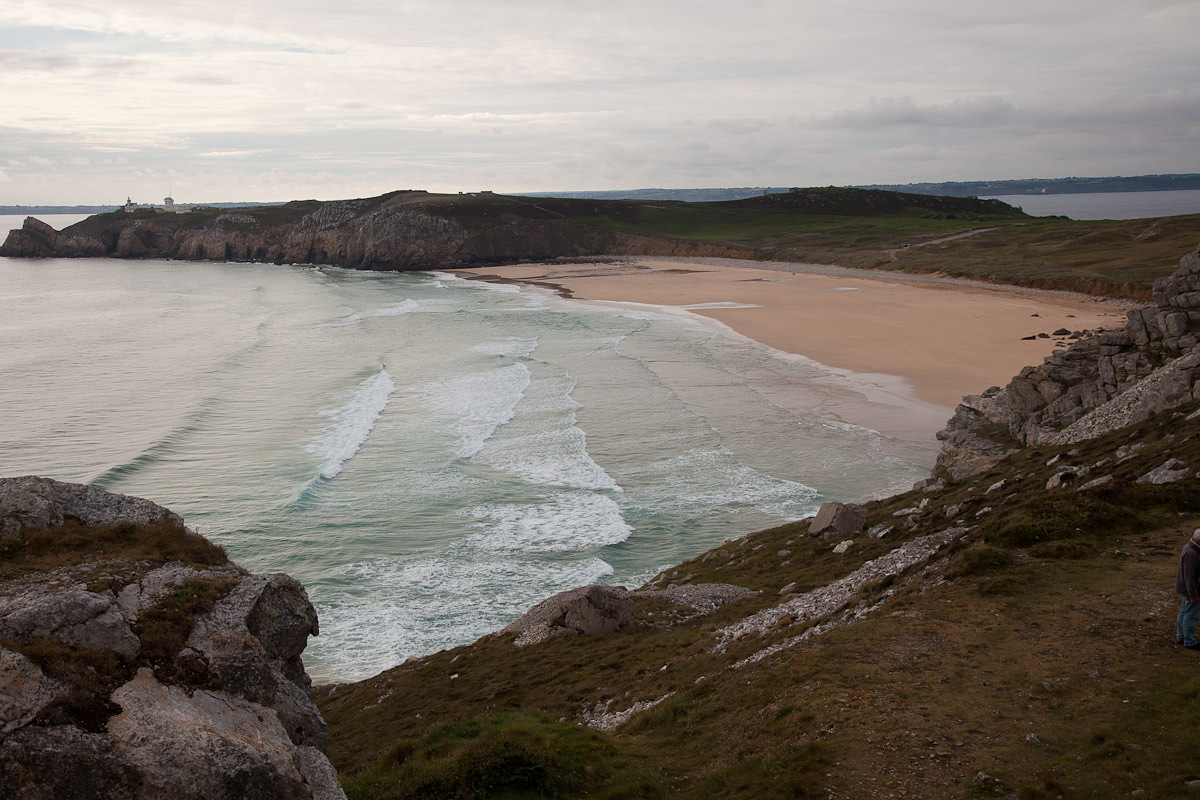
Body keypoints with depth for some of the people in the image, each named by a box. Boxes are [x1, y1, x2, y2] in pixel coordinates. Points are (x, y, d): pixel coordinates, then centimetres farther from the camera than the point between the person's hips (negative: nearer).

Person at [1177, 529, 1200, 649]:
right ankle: (1189, 641, 9)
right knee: (1190, 615, 0)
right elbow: (1189, 577, -27)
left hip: (1185, 588, 11)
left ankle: (1181, 636, 32)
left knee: (1184, 612, 20)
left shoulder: (1188, 547, 5)